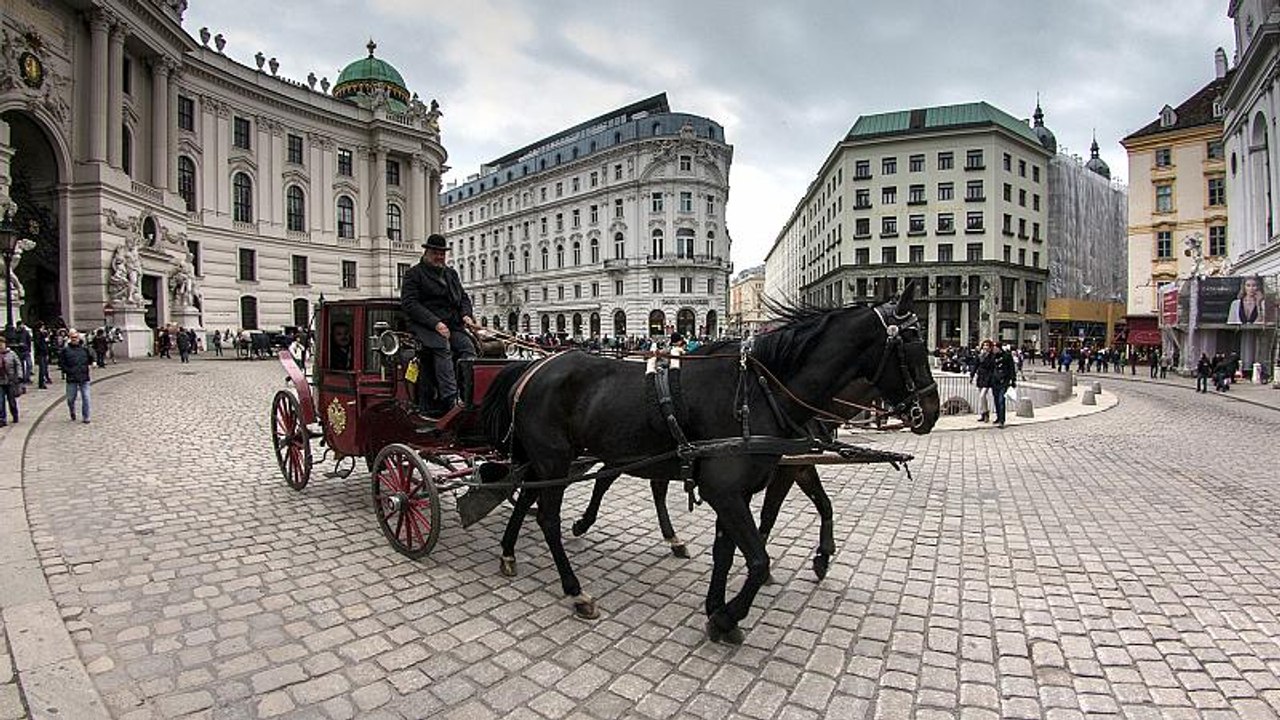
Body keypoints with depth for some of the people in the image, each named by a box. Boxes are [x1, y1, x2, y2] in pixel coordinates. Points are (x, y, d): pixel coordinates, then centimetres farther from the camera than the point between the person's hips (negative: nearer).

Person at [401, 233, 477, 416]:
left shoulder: (452, 273, 25)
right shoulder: (414, 274, 5)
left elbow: (464, 297, 26)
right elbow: (409, 303, -7)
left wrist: (466, 315, 2)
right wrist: (435, 323, -18)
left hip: (452, 325, 5)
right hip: (425, 326, -5)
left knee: (468, 347, -21)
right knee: (443, 348, -31)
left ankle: (469, 396, -26)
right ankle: (450, 399, -37)